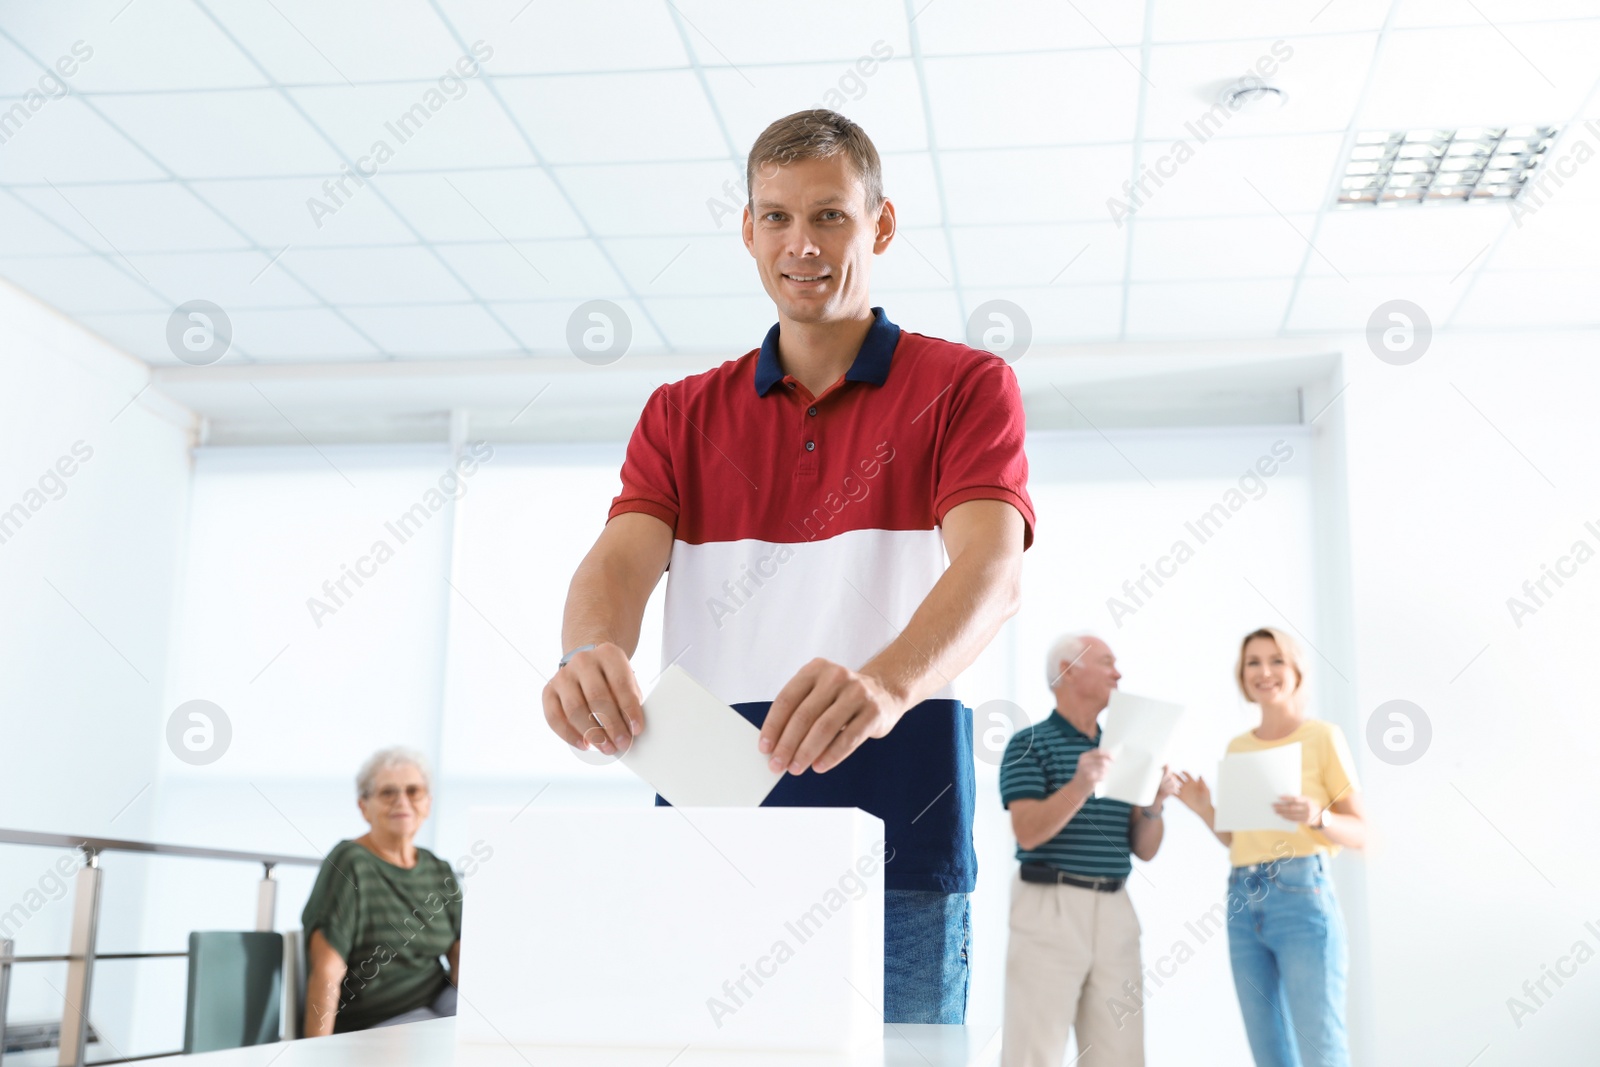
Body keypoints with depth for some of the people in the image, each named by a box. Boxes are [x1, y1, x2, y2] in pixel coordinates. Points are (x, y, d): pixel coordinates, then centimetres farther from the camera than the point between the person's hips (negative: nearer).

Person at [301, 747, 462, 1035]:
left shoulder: (440, 871, 12)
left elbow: (462, 956, 8)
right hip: (369, 1024, -6)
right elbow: (325, 973, -14)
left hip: (437, 1001, 6)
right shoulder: (349, 865, -8)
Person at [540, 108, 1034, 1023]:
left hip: (895, 851, -2)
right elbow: (623, 555, 0)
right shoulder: (682, 415, 15)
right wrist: (592, 653, -25)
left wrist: (888, 684, -33)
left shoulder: (965, 387, 4)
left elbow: (991, 568, -13)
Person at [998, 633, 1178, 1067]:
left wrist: (1154, 804, -4)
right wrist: (1080, 786, -25)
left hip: (1116, 911, 6)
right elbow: (1028, 832, -13)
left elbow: (1144, 850, 14)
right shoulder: (1030, 743, -1)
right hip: (1050, 905, -6)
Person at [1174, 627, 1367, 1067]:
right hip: (1243, 901, 5)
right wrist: (1204, 811, 2)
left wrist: (1315, 816, -20)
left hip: (1302, 896, -5)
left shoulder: (1323, 736, 1)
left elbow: (1359, 833, -1)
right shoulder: (1237, 747, 15)